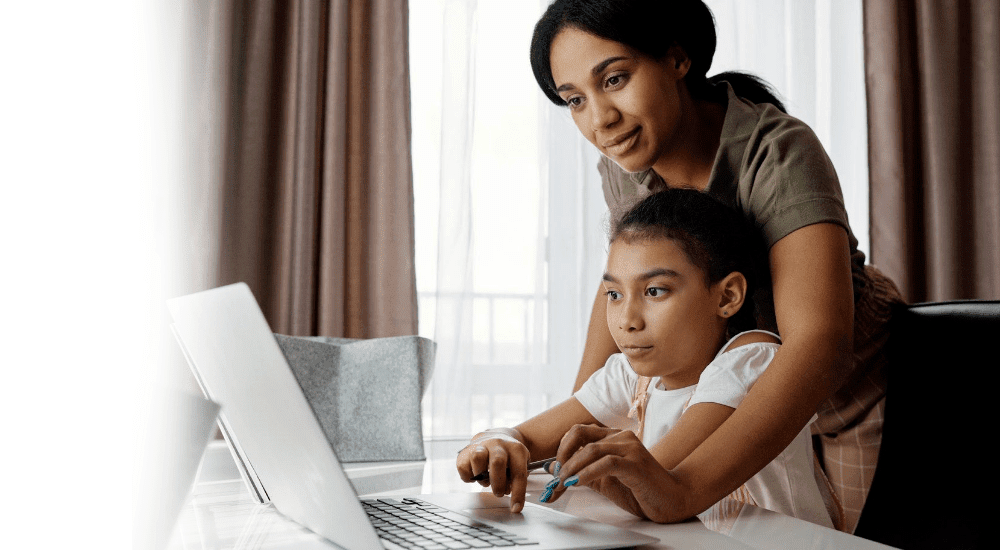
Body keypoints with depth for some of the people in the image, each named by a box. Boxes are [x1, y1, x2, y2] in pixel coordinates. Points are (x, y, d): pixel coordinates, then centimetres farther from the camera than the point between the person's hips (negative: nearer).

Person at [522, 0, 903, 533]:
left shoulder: (779, 154, -32)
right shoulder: (624, 166, -12)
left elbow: (819, 344, -46)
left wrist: (681, 489, -60)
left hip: (856, 397, -5)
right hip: (754, 402, 5)